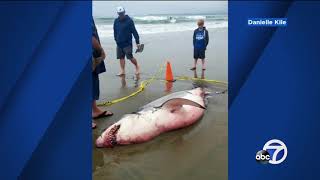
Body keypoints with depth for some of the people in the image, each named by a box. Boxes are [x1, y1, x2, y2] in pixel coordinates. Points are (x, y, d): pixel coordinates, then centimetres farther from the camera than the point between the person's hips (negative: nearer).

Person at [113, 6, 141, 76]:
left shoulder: (129, 20, -7)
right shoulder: (116, 21, 7)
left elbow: (134, 31, -8)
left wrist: (137, 42, -10)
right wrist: (116, 39, 16)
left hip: (127, 43, -5)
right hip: (119, 44, 5)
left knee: (130, 57, -6)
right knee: (121, 58, 6)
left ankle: (137, 67, 18)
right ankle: (122, 71, 14)